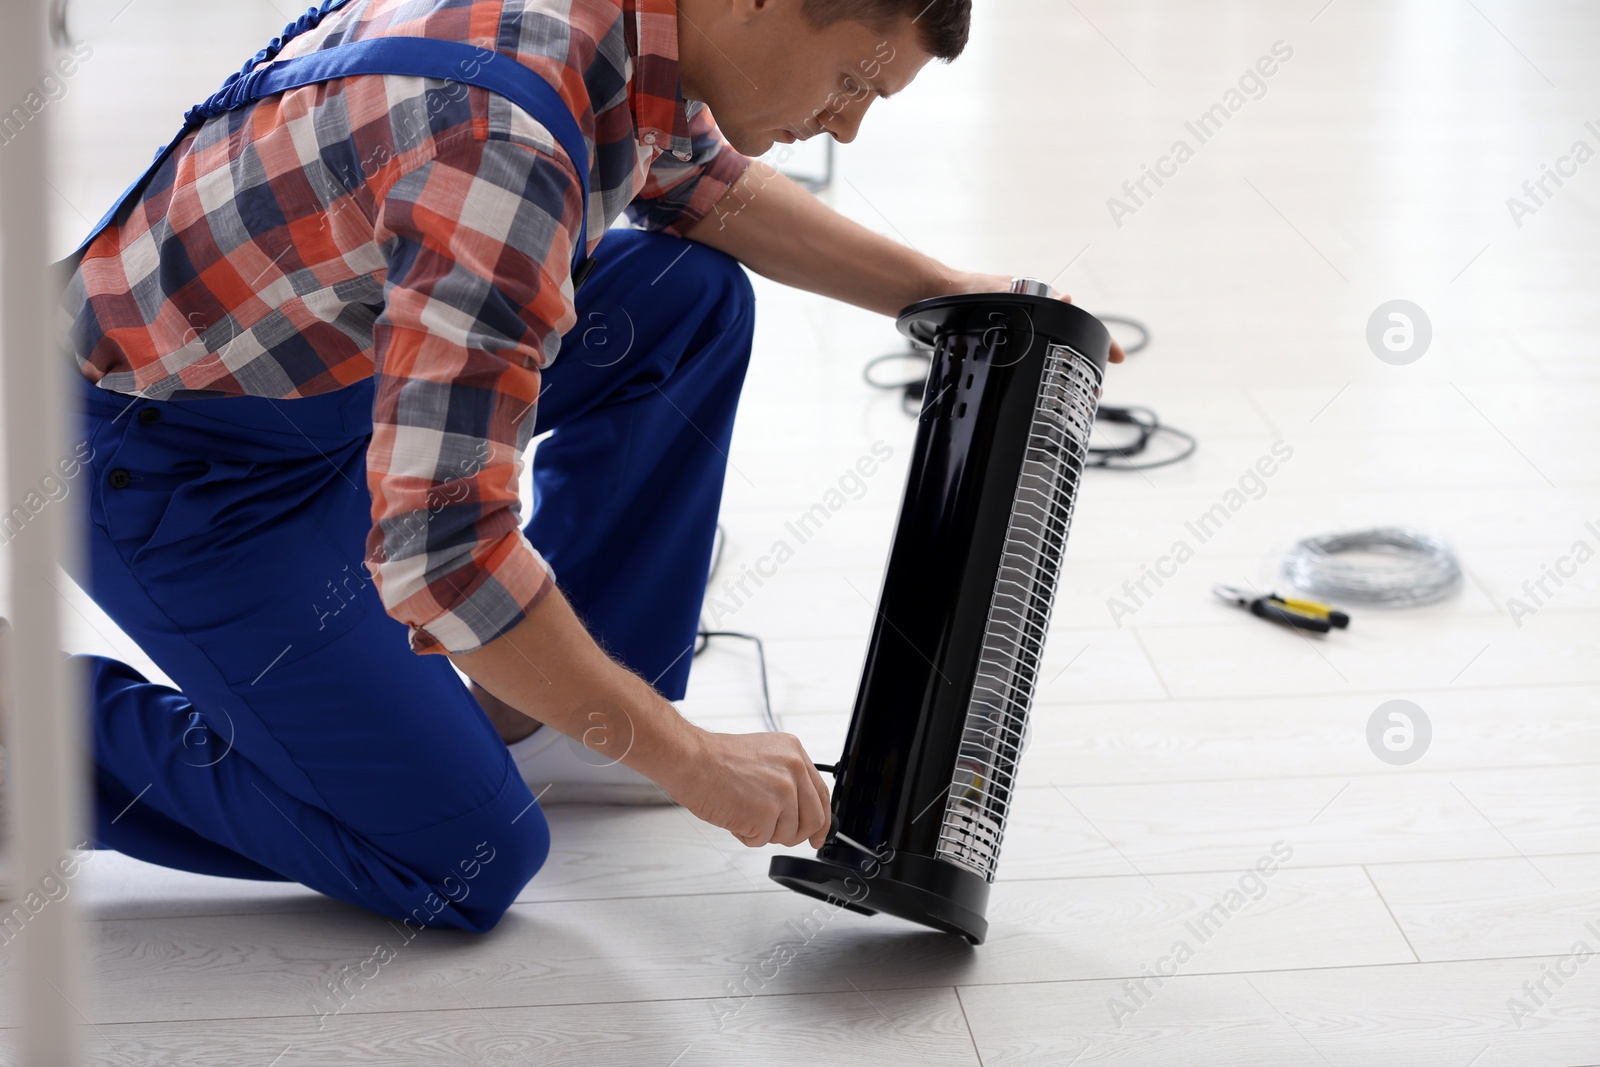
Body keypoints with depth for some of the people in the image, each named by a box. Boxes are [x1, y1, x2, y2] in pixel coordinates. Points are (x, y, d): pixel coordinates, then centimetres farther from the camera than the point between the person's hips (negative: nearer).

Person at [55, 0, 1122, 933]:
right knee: (468, 865, -9)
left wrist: (940, 291, 16)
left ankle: (521, 718, 12)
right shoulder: (507, 143, -36)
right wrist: (689, 760, -30)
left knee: (694, 300, 5)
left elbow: (702, 182, 18)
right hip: (174, 460, -9)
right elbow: (439, 547, -39)